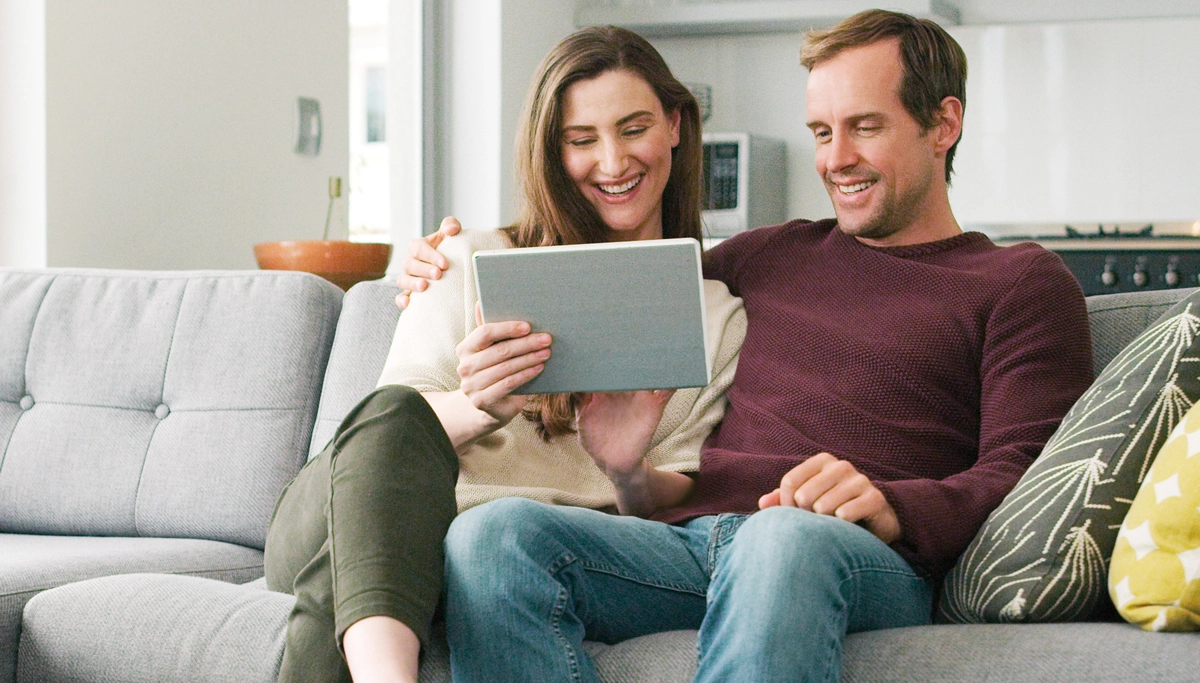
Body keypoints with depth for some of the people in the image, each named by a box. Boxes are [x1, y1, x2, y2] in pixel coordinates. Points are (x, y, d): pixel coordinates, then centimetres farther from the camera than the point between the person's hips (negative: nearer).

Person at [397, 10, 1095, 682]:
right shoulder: (766, 255, 32)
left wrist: (890, 507, -19)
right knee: (495, 533, -27)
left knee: (787, 537, -43)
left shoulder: (1020, 282, 16)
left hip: (869, 560, -4)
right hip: (684, 540, 5)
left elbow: (1020, 476, 2)